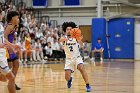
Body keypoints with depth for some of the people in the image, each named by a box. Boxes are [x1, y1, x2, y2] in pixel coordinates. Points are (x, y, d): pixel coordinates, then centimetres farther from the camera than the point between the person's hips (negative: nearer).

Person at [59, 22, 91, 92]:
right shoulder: (64, 38, -6)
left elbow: (81, 44, -28)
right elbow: (60, 40, -32)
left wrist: (79, 40, -53)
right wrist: (63, 39, -57)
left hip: (77, 57, -1)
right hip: (69, 59, 1)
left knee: (81, 68, -30)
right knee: (67, 77, -5)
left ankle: (87, 85, -23)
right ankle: (70, 79, 33)